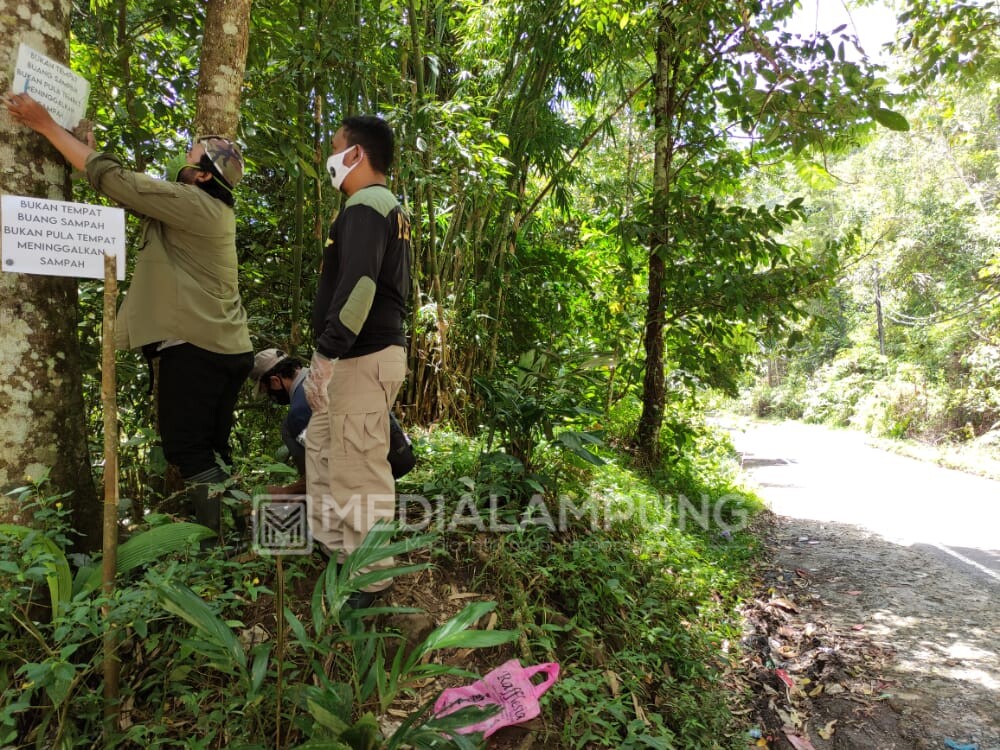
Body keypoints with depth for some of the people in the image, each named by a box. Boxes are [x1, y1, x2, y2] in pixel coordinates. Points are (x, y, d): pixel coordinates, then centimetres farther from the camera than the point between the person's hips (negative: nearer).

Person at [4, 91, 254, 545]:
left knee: (185, 449, -2)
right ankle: (227, 534, 18)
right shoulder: (211, 210, 16)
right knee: (211, 451, 13)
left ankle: (216, 542, 0)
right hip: (230, 348, 9)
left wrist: (46, 125, -1)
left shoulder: (190, 202, -10)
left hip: (195, 346, -9)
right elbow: (134, 189, 21)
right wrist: (91, 151, 22)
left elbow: (114, 180, -9)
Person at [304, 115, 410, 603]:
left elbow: (358, 283, -27)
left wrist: (328, 352, -27)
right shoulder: (390, 209, 19)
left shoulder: (365, 206, -12)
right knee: (321, 445, 22)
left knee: (357, 467, -4)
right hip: (362, 354, 11)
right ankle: (328, 540, 36)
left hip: (362, 357, -11)